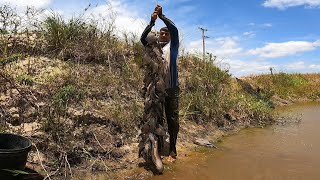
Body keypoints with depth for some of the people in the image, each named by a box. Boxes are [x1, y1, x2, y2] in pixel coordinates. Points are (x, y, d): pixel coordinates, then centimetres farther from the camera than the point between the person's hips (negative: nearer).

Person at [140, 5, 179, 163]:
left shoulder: (173, 46, 10)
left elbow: (175, 30, -6)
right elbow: (143, 38, -4)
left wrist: (162, 16, -12)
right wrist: (152, 21, -14)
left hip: (172, 89, -1)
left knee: (172, 120, -1)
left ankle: (172, 150, 5)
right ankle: (159, 146, 20)